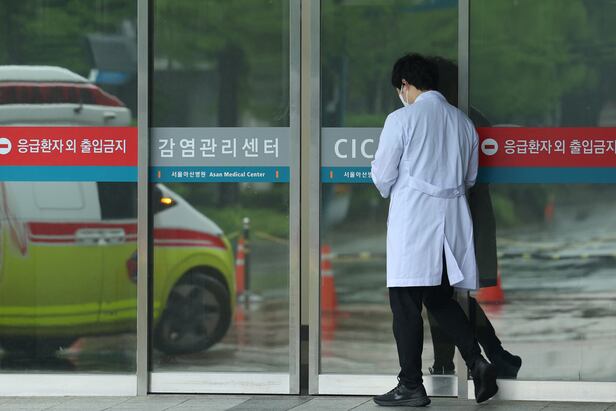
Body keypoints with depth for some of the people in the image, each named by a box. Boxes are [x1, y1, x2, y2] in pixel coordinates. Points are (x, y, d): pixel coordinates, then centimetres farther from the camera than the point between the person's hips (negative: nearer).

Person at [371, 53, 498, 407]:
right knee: (441, 299, 16)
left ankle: (411, 387, 5)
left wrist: (391, 191, 18)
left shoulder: (402, 119, -9)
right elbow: (470, 177, 17)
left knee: (406, 304, 2)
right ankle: (477, 361, -2)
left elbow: (382, 176, -4)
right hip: (453, 218, 6)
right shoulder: (462, 121, 9)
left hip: (413, 219, -6)